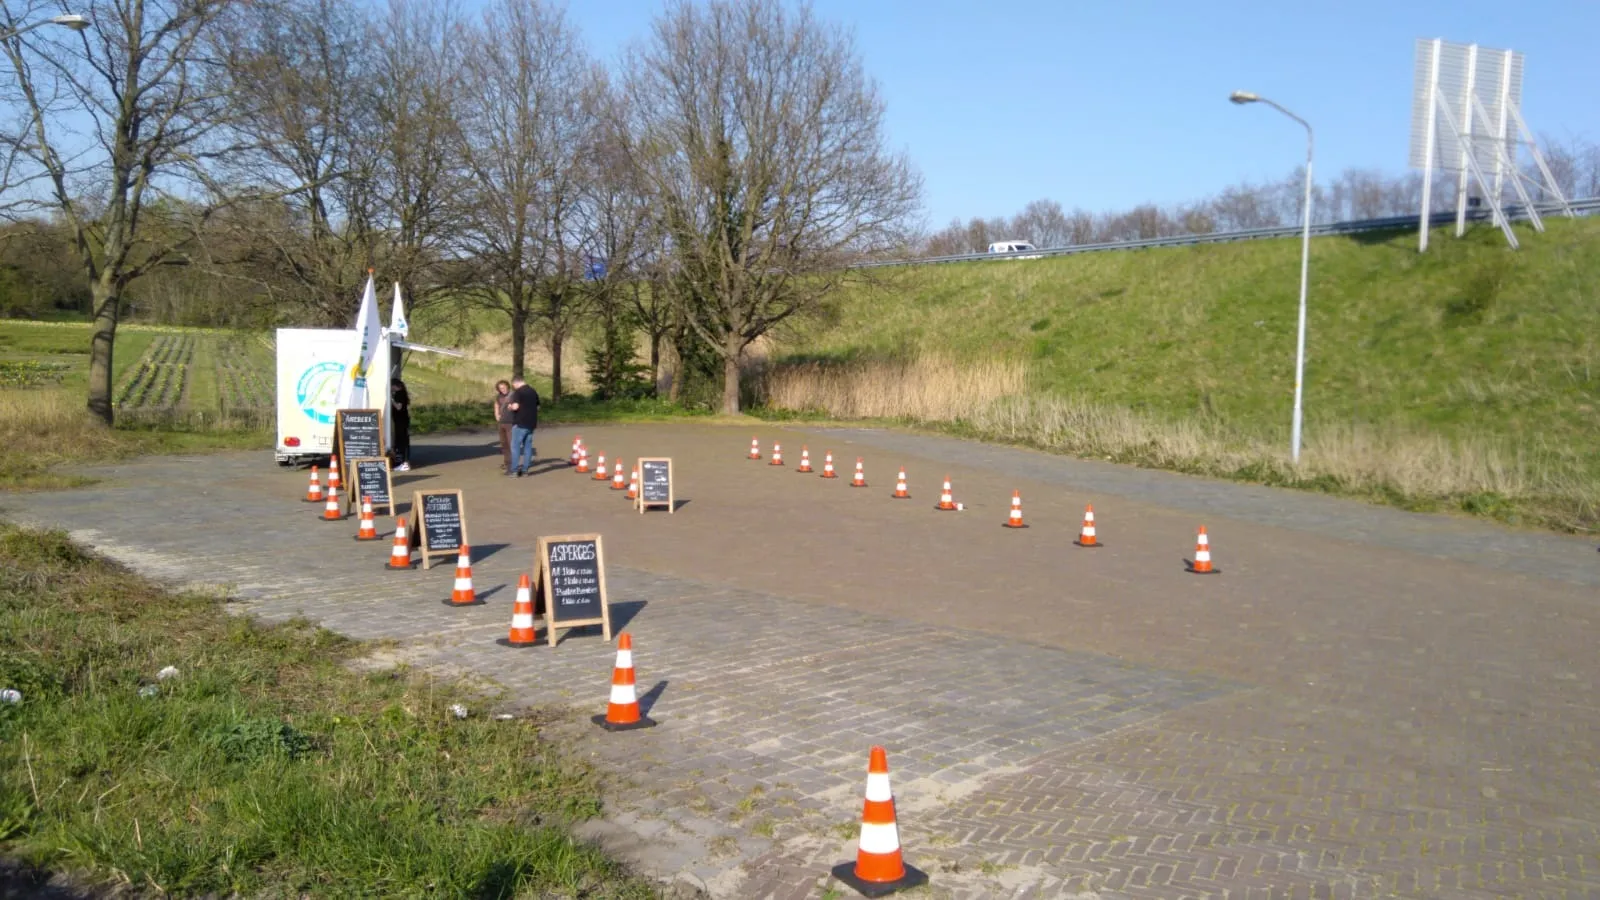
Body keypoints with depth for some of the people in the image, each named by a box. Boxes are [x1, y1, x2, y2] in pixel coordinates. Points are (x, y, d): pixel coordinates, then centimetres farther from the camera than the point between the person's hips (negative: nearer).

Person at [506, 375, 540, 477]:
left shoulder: (518, 392, -11)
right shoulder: (533, 391, 12)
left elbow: (515, 406, -21)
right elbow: (537, 407, 20)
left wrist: (510, 407, -1)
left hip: (520, 423, -7)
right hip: (531, 423, 7)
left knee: (515, 446, 0)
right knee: (528, 447, 9)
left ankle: (514, 470, -1)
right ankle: (525, 469, 10)